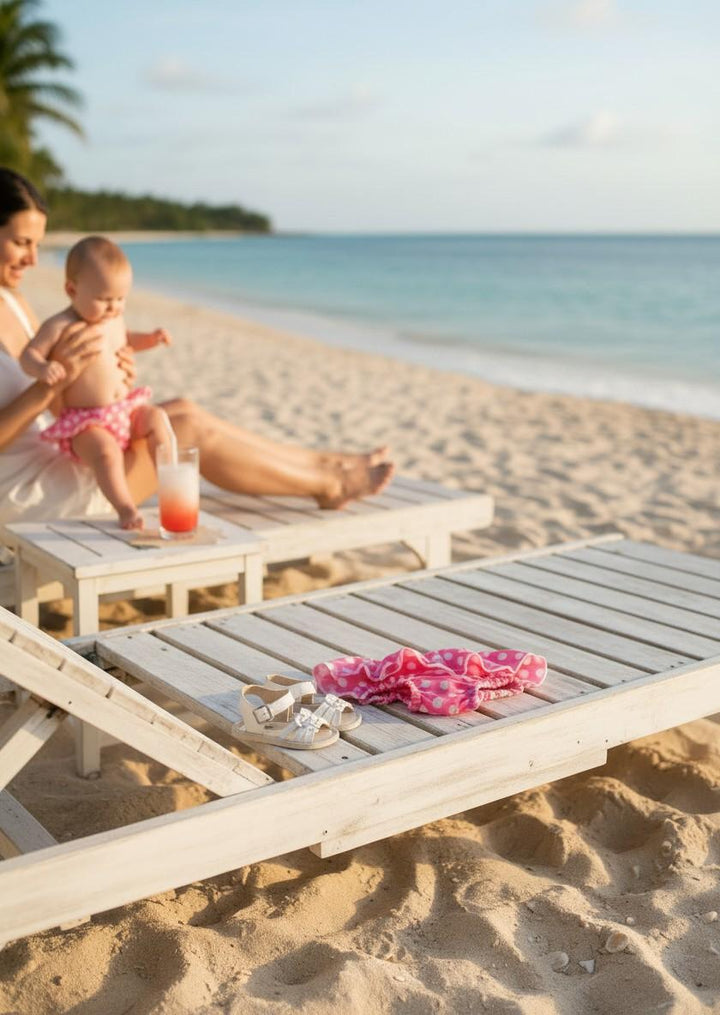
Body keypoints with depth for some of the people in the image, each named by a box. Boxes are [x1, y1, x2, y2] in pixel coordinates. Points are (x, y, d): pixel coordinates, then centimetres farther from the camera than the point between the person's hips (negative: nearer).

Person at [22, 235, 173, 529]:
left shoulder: (114, 319, 7)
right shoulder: (59, 327, -14)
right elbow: (28, 354, -13)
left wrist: (150, 338, 11)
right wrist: (43, 369, -36)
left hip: (127, 408, 6)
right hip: (86, 422, -6)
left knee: (157, 419, -17)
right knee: (106, 450, -32)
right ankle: (125, 508, -29)